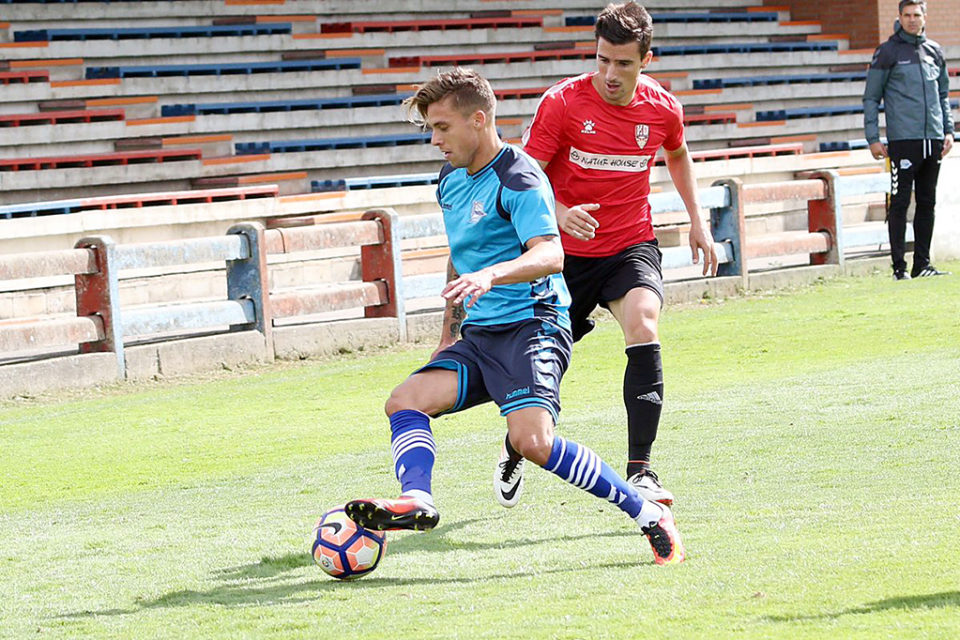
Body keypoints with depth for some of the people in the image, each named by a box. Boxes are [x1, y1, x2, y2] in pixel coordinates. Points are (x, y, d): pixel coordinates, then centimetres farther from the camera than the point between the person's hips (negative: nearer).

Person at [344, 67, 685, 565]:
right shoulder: (451, 181, 17)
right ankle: (416, 500, -35)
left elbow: (550, 254, -26)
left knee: (531, 440, -27)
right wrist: (448, 335, 30)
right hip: (478, 336, 9)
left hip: (533, 324, -9)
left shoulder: (517, 179, -11)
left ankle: (648, 514, -18)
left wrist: (490, 275, -43)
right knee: (405, 400, -13)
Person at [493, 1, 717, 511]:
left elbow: (677, 154, 19)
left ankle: (639, 470, -25)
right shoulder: (563, 102, -15)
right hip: (568, 253, -1)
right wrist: (559, 213, -33)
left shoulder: (662, 108, -5)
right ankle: (513, 454, 40)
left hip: (631, 246, 1)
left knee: (643, 328, -27)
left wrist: (697, 220, 15)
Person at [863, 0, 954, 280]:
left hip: (933, 139, 5)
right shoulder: (887, 52, 0)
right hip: (902, 141, -5)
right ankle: (899, 267, -4)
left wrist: (948, 130, 12)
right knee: (900, 203, -6)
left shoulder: (935, 51, 14)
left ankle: (922, 264, 12)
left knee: (927, 204, 7)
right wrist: (873, 138, -6)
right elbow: (871, 98, 1)